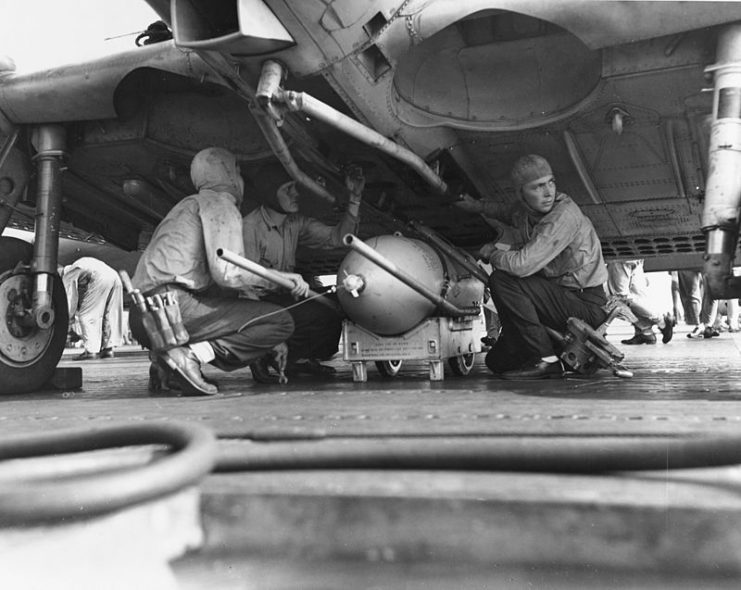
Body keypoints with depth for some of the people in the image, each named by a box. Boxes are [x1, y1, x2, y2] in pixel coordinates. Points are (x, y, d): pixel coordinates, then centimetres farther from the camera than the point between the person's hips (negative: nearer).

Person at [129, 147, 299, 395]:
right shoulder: (220, 203, 2)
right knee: (281, 321, -9)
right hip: (172, 307, -9)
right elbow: (226, 272, -13)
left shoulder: (190, 204, 31)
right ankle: (190, 355, -20)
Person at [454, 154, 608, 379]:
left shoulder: (565, 215, -24)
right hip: (562, 298, 9)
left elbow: (522, 264, -31)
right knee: (497, 361, 12)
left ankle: (546, 360, -18)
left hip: (587, 306, -9)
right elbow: (511, 212, 33)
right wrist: (478, 206, 23)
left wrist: (491, 252, -13)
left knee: (502, 280, -24)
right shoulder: (526, 211, 3)